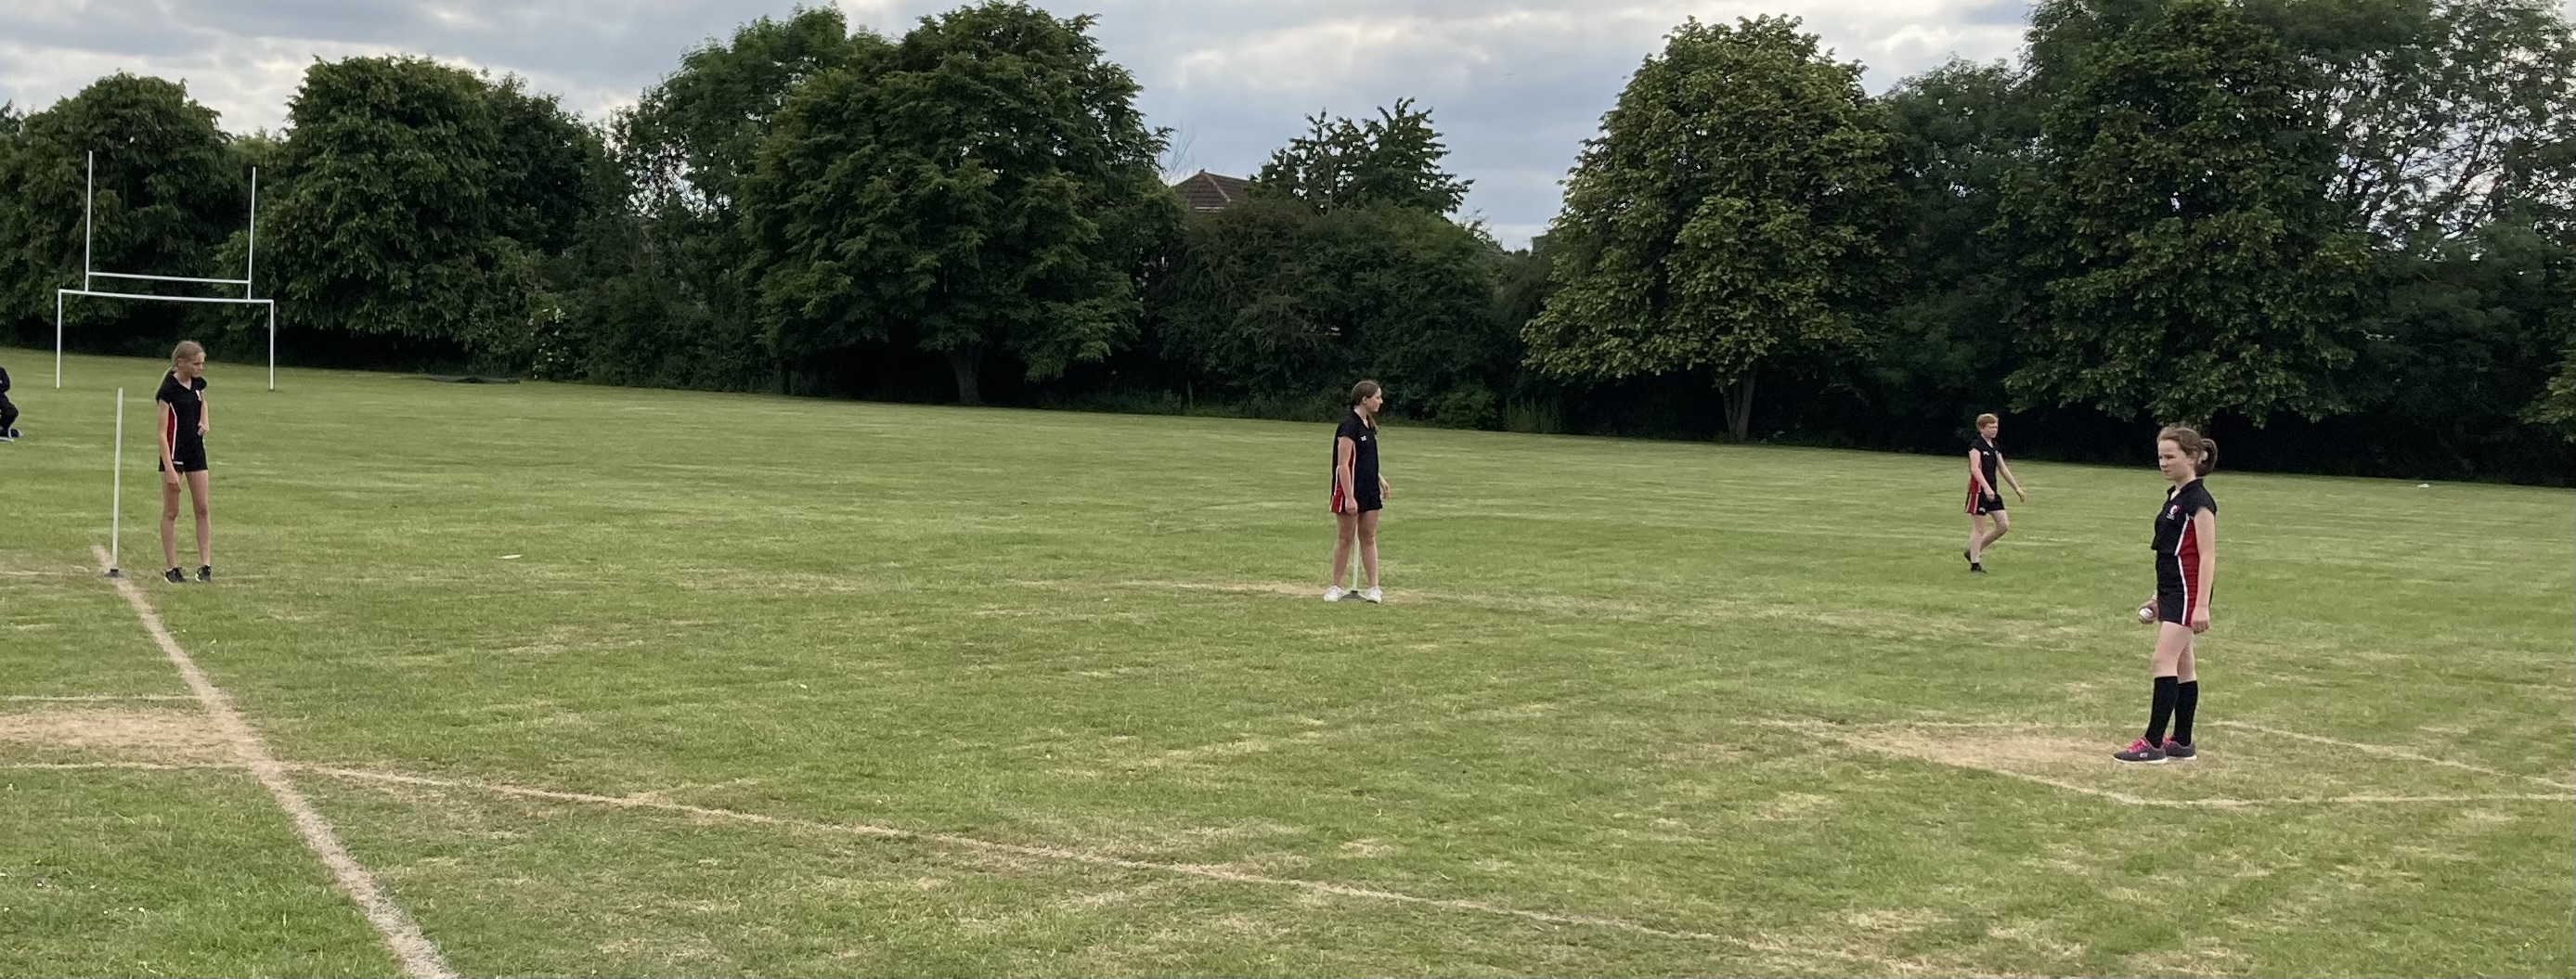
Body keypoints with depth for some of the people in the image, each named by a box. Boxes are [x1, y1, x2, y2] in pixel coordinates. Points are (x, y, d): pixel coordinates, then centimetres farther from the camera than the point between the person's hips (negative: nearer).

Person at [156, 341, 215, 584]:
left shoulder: (198, 383, 3)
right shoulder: (169, 389, -17)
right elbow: (162, 431, -18)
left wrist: (204, 421, 6)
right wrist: (169, 468, -24)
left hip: (196, 450, 6)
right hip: (174, 452, -6)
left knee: (202, 509, 4)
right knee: (171, 512, 2)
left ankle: (205, 564, 6)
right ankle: (171, 568, 7)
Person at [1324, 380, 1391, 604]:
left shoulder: (1368, 425, 11)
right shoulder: (1349, 426, -16)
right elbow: (1343, 464, -20)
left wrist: (1379, 478, 14)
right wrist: (1349, 497, -23)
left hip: (1369, 491, 8)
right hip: (1350, 491, -8)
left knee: (1369, 538, 8)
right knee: (1345, 538, 0)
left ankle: (1373, 587, 10)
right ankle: (1336, 587, 10)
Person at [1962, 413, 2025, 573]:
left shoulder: (1994, 447, 14)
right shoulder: (1976, 445, -11)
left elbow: (2003, 469, 21)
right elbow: (1975, 469, -22)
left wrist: (2017, 488, 20)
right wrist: (1986, 487, -33)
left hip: (1991, 490, 8)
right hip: (1979, 490, -8)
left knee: (2004, 526, 5)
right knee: (1979, 528, -4)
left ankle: (1973, 551, 17)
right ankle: (1974, 564, 4)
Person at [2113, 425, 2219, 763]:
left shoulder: (2198, 500, -14)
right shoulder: (2173, 497, 14)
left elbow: (2207, 556, -17)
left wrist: (2202, 606, -22)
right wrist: (2158, 597, 22)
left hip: (2187, 593, -10)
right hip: (2170, 591, 10)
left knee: (2163, 661, -14)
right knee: (2181, 665, 12)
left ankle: (2153, 742, -14)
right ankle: (2182, 742, 16)